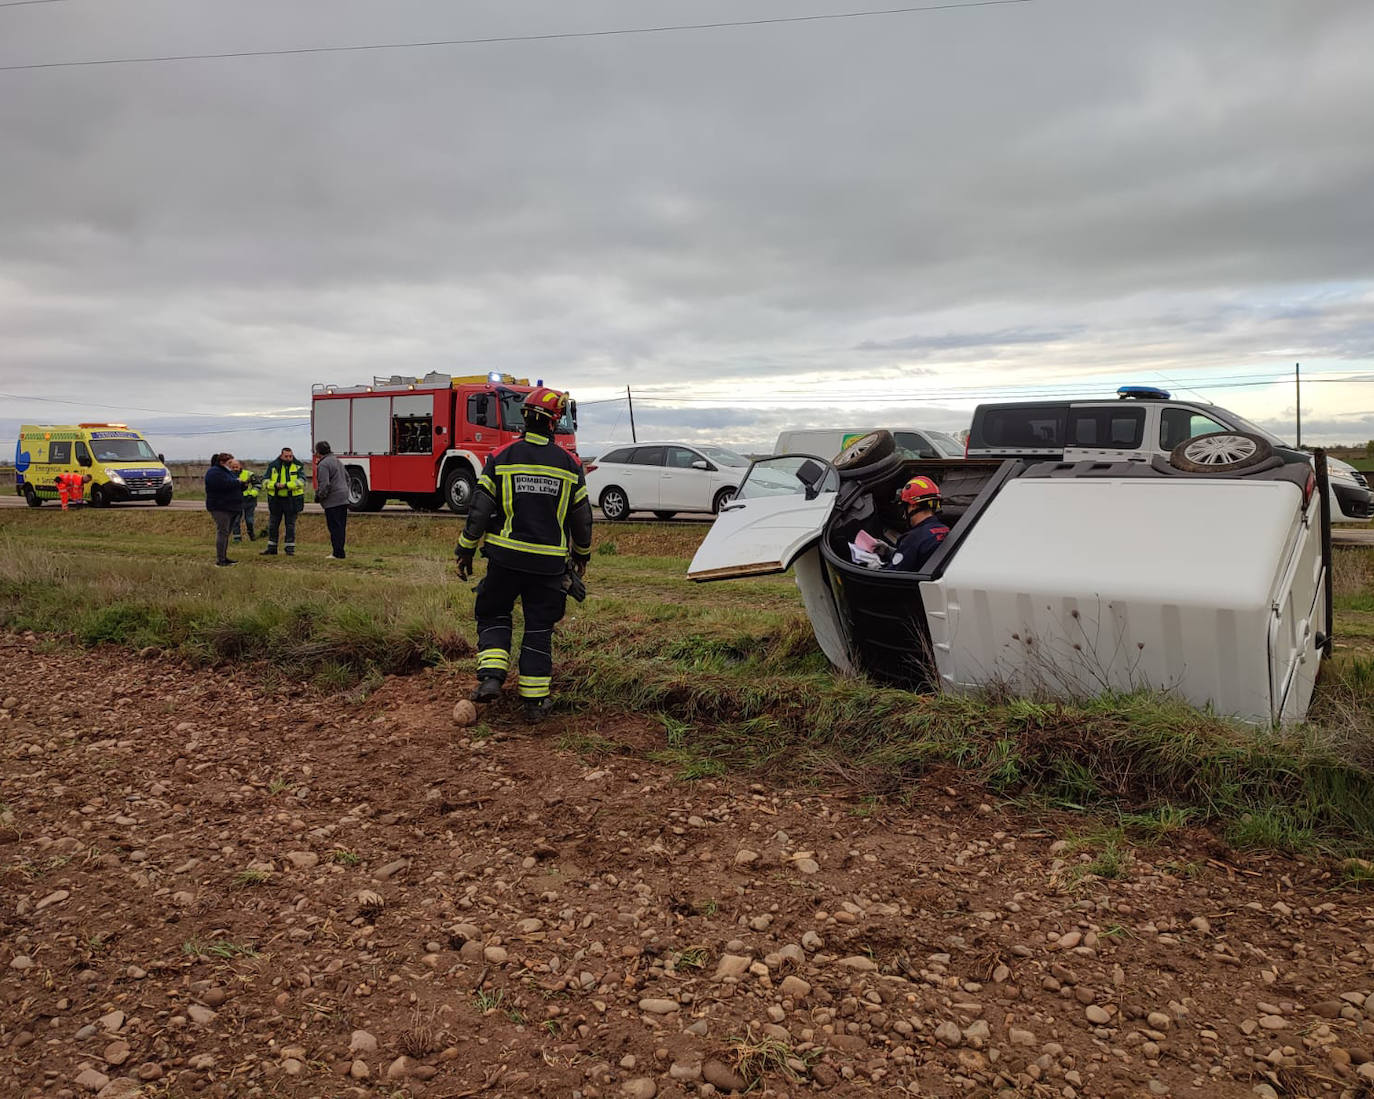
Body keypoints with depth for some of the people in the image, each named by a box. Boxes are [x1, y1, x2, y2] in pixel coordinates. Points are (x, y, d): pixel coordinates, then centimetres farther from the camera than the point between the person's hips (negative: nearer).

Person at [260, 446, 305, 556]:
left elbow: (301, 481, -16)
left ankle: (290, 548, 12)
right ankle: (272, 548, 21)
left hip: (291, 500, -2)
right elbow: (265, 482, -1)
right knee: (272, 525, 10)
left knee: (290, 525, 4)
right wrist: (275, 485, -21)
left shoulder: (297, 466, -2)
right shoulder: (273, 466, 3)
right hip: (275, 500, 3)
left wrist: (286, 485, -27)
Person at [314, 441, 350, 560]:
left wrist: (318, 497, -7)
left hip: (332, 501, -9)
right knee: (341, 527, 12)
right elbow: (347, 478, 24)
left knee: (335, 528, -5)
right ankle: (339, 551, 18)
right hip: (343, 500, 9)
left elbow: (325, 485, -20)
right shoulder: (338, 461, 16)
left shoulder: (323, 465, -13)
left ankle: (338, 553, -5)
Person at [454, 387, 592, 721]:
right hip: (550, 562, 1)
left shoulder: (501, 458, -4)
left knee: (494, 615, 17)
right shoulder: (569, 463, 1)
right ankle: (534, 699, 11)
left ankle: (491, 677, -1)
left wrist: (466, 551, 7)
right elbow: (582, 516, 8)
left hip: (506, 556, -1)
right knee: (540, 628, 9)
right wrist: (582, 554, 23)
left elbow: (479, 509, -3)